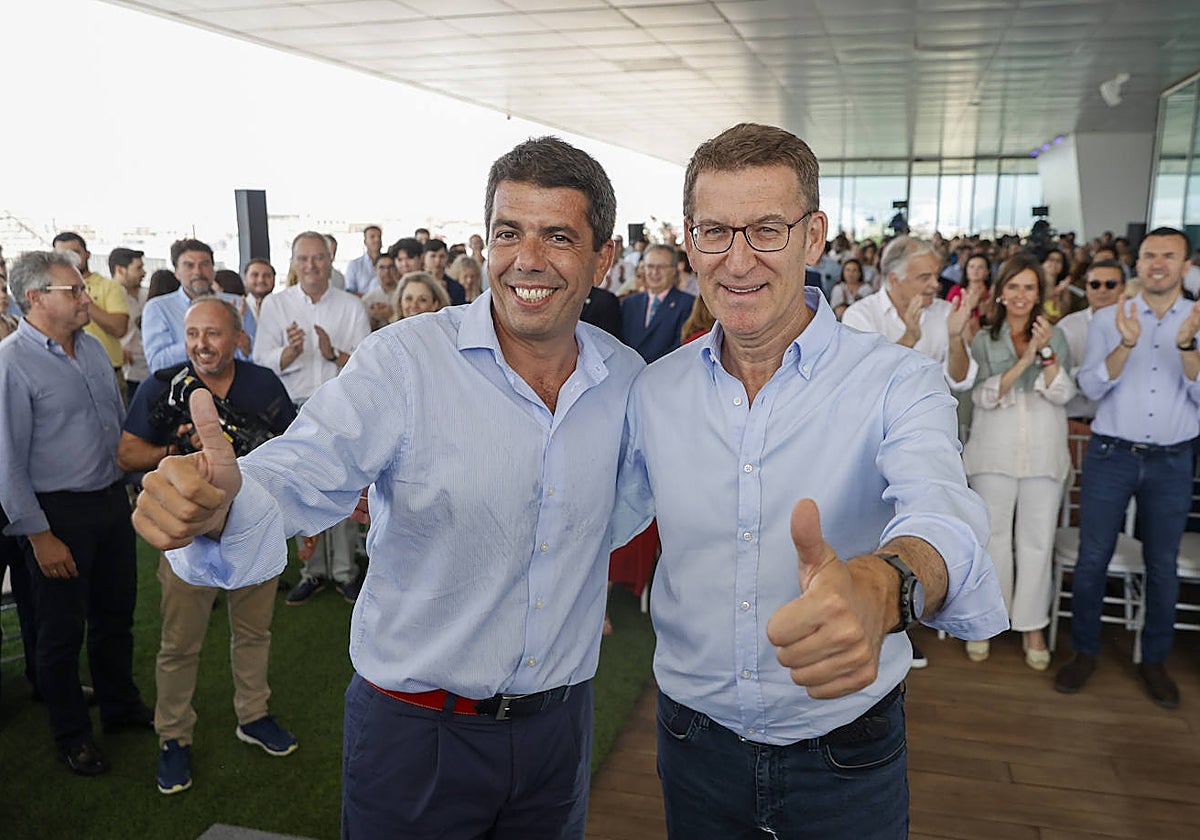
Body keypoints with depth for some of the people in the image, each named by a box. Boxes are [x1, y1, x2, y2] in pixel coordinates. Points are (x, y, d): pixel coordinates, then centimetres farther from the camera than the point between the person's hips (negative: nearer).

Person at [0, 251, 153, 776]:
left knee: (116, 615, 19)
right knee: (61, 630, 9)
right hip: (59, 514, -7)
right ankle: (71, 733, 28)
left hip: (112, 500, 7)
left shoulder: (91, 347, 6)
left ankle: (122, 707, 38)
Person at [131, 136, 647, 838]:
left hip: (561, 720, 4)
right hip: (416, 727, -3)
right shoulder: (404, 362, -16)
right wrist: (218, 503, -48)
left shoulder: (628, 378, -4)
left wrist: (578, 572, 0)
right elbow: (298, 477, -28)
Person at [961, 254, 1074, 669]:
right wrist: (1023, 361, -16)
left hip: (1044, 451, 1)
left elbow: (1062, 393, -3)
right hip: (994, 451, -1)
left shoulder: (1055, 337, 8)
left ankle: (1033, 625, 17)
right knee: (993, 537, 4)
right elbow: (984, 396, -7)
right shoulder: (983, 340, 5)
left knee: (1037, 540, 4)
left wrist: (1046, 351, -15)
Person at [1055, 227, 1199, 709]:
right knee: (1092, 559, 2)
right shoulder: (1109, 320, 3)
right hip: (1111, 455, 0)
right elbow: (1091, 387, -7)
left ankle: (1154, 660, 26)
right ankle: (1085, 651, 18)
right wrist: (1126, 344, -21)